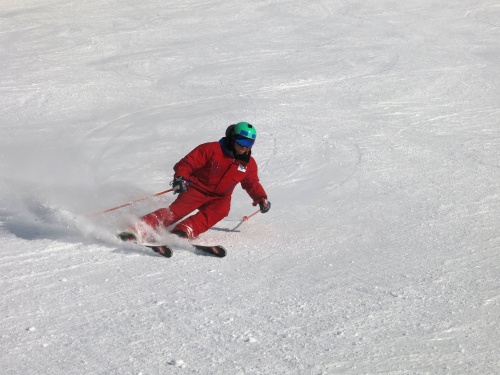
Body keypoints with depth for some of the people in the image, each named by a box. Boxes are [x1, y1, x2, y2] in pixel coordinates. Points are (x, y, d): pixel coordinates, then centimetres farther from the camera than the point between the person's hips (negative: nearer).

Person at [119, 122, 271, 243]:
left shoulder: (249, 164, 6)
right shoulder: (211, 149, -10)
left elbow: (252, 183, 22)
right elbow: (187, 163, -11)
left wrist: (261, 197, 6)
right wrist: (180, 178, -29)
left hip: (220, 197, 4)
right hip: (197, 188, -4)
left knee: (221, 209, -32)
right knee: (178, 209, -27)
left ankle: (186, 230, -45)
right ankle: (139, 230, -36)